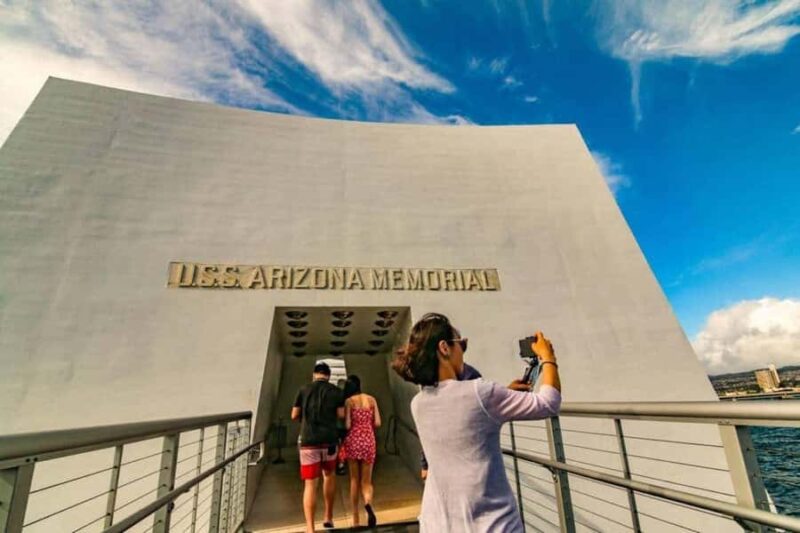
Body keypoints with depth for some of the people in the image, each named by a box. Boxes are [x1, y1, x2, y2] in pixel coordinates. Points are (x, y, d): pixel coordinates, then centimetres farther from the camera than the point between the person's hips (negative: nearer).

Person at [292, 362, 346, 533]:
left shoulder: (303, 390, 3)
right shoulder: (336, 391, 2)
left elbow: (294, 416, 5)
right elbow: (341, 414, 0)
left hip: (308, 440, -1)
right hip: (329, 439, 1)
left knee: (310, 484, 3)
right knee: (329, 475, 24)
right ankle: (328, 517, 29)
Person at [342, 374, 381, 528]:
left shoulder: (348, 401, -4)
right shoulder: (371, 399, 4)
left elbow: (347, 425, -10)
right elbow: (377, 423, 2)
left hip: (353, 440, -1)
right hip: (368, 441, 2)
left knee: (354, 480, 14)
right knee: (366, 481, 10)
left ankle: (356, 519, 16)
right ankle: (368, 503, -21)